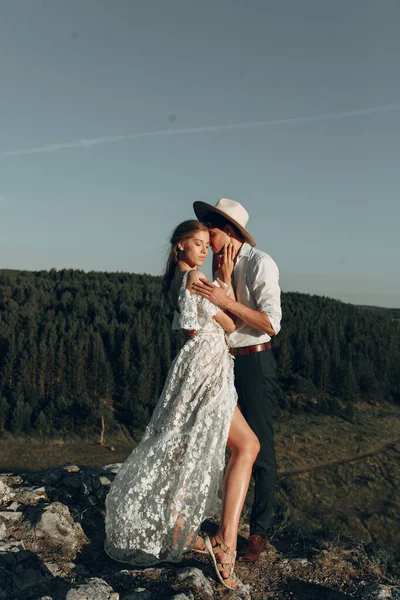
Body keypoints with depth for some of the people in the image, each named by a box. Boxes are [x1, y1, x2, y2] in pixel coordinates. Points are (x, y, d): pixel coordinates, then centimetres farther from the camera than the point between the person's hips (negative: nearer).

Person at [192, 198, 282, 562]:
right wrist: (224, 280, -16)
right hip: (223, 360, 7)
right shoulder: (221, 265, 7)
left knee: (259, 447, 2)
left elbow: (271, 324, -21)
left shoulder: (260, 263, -13)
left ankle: (260, 531, 17)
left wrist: (225, 300, -26)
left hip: (254, 362, -7)